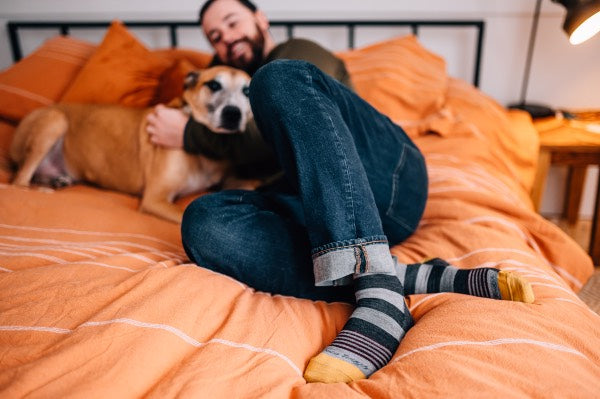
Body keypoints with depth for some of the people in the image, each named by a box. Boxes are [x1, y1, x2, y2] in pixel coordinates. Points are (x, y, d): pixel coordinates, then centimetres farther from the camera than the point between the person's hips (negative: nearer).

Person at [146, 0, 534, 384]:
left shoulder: (299, 53, 18)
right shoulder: (240, 89, 39)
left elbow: (269, 149, 0)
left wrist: (192, 135, 9)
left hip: (388, 173, -3)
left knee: (279, 79, -27)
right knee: (204, 223, -23)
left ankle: (378, 293, -42)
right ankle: (410, 279, -35)